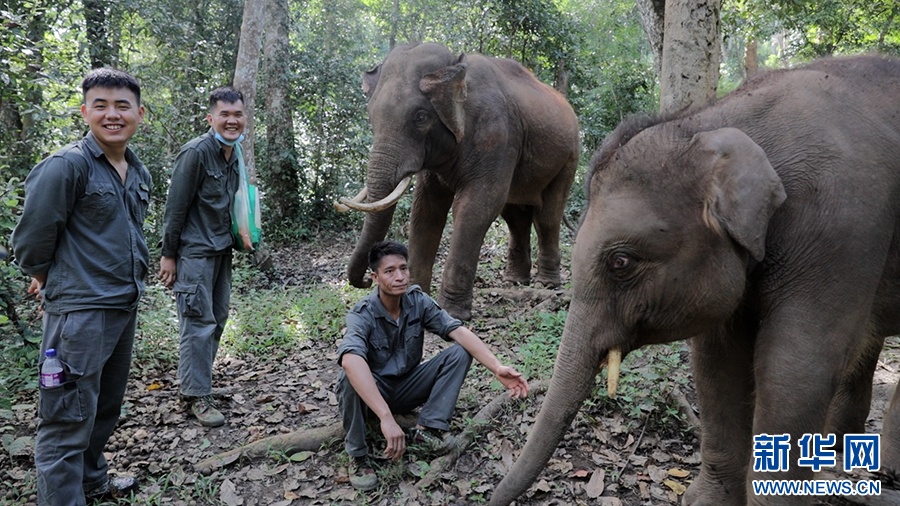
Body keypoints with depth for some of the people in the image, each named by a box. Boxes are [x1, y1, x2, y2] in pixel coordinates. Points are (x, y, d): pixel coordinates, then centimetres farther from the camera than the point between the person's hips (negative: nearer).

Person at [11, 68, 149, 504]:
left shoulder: (139, 173, 9)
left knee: (106, 407, 22)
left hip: (125, 305, 8)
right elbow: (32, 236, -10)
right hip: (80, 311, -8)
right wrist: (47, 277, 5)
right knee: (68, 423, -1)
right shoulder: (66, 165, -14)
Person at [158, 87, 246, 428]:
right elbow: (176, 206, -13)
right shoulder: (196, 152, -15)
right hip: (194, 251, -8)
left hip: (222, 249, 8)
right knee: (199, 323, -6)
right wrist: (168, 255, -11)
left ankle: (196, 379, 28)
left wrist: (234, 240, 15)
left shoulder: (235, 153, 8)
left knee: (217, 319, 14)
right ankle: (198, 396, 4)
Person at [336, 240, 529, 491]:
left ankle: (428, 428, -13)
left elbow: (458, 331, -23)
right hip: (371, 390, -4)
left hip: (406, 387, 4)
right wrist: (386, 418, -58)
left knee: (460, 352, -16)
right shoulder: (362, 315, -27)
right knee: (349, 377, -39)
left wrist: (498, 368, -39)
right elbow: (350, 361, -47)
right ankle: (358, 455, -17)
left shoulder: (418, 301, -12)